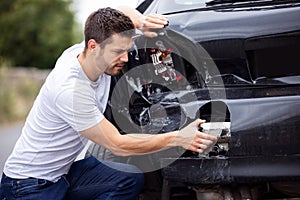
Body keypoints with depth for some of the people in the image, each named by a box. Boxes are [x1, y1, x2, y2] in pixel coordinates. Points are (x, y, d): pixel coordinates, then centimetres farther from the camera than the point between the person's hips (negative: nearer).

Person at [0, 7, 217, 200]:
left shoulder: (87, 53, -6)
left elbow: (123, 12, 13)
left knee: (132, 178, -12)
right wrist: (177, 138, -23)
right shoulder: (70, 90, -30)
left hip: (65, 170, 9)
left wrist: (139, 20, -11)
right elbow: (117, 145, -24)